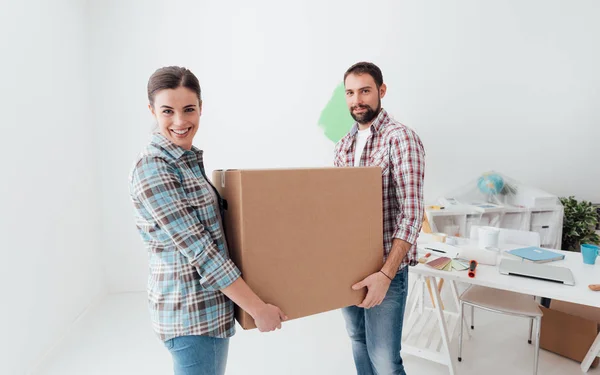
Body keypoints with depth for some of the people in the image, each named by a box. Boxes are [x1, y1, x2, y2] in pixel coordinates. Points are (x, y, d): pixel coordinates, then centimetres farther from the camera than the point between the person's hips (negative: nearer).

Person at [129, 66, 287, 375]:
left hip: (209, 303, 8)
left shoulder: (188, 159, 5)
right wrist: (258, 309, -18)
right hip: (192, 310, -8)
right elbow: (199, 250, -23)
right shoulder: (152, 169, -21)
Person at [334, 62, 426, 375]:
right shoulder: (344, 145, 8)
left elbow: (411, 213, -18)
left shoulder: (401, 139, -12)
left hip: (385, 268, -6)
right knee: (358, 341, 21)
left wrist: (386, 274, -23)